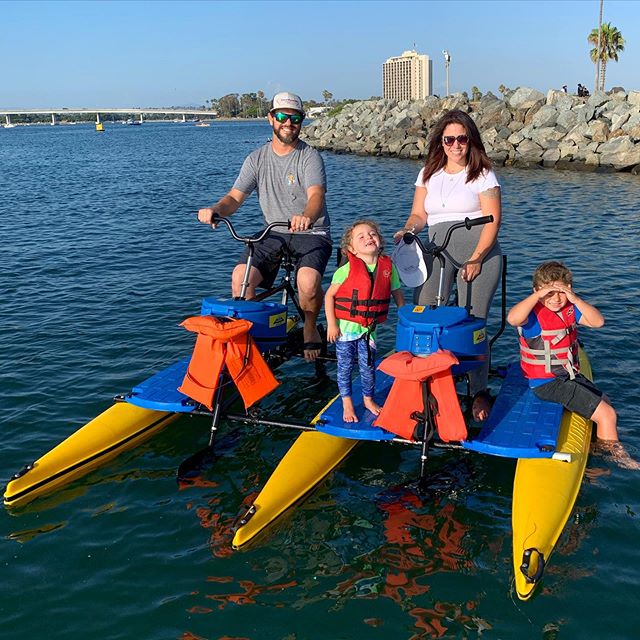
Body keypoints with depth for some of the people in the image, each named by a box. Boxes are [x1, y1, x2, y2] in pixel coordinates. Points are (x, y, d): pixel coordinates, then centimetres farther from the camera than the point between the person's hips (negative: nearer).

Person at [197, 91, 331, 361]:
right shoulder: (257, 159, 6)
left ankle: (310, 328, 2)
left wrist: (306, 217, -48)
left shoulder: (310, 157, -6)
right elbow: (235, 197, -1)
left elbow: (316, 196, -24)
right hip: (274, 233, 4)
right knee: (240, 276, -21)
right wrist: (216, 209, -25)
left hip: (311, 233, -3)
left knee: (308, 282, -31)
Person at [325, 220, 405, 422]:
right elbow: (329, 295, -10)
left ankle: (368, 399, 35)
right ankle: (347, 405, 23)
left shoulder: (388, 267, -3)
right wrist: (331, 324, -13)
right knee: (345, 367, 8)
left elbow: (397, 294, 9)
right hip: (345, 327, -3)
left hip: (369, 329, 3)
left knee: (368, 367, 14)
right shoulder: (347, 269, -14)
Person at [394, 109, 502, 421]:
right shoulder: (428, 174, 20)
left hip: (479, 251, -3)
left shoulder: (482, 174, 8)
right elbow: (419, 214, 16)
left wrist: (476, 259, -12)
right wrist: (408, 229, -7)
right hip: (437, 251, 3)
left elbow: (492, 221, 0)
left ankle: (479, 392, 3)